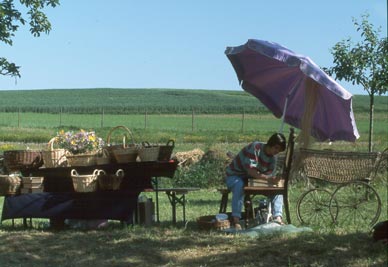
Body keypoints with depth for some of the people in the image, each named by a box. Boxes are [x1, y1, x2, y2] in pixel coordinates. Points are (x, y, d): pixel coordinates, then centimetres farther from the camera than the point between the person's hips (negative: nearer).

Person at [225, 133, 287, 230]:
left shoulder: (273, 158, -1)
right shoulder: (255, 148, -24)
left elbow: (269, 174, -9)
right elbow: (251, 171, -31)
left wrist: (273, 179, -32)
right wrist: (267, 178, -43)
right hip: (235, 176, -7)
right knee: (239, 186, -41)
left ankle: (277, 217, -15)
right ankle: (236, 220, -44)